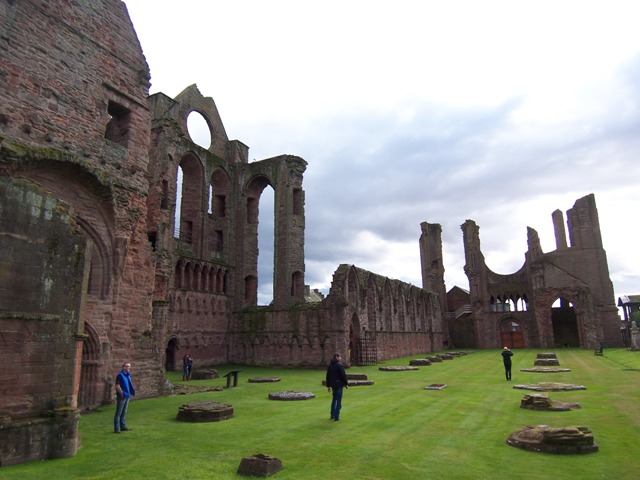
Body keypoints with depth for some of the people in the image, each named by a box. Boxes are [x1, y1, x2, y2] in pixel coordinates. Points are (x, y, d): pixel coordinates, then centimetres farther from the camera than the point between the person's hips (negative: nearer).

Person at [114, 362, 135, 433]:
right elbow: (117, 386, -19)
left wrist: (132, 392, 7)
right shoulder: (120, 375, -15)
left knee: (124, 412, 15)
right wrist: (122, 394, -16)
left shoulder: (128, 375, 11)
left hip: (127, 396, 8)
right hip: (121, 397, -8)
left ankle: (123, 427, 23)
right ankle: (116, 429, 3)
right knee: (118, 413, -2)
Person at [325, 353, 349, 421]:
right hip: (339, 384, -6)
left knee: (334, 399, 21)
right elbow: (343, 375, -17)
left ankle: (332, 415, 24)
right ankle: (336, 417, 0)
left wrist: (328, 386, 15)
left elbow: (328, 376, 10)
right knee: (339, 400, 0)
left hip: (333, 385, 7)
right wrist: (346, 384, -6)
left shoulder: (330, 365, 7)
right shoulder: (340, 365, -13)